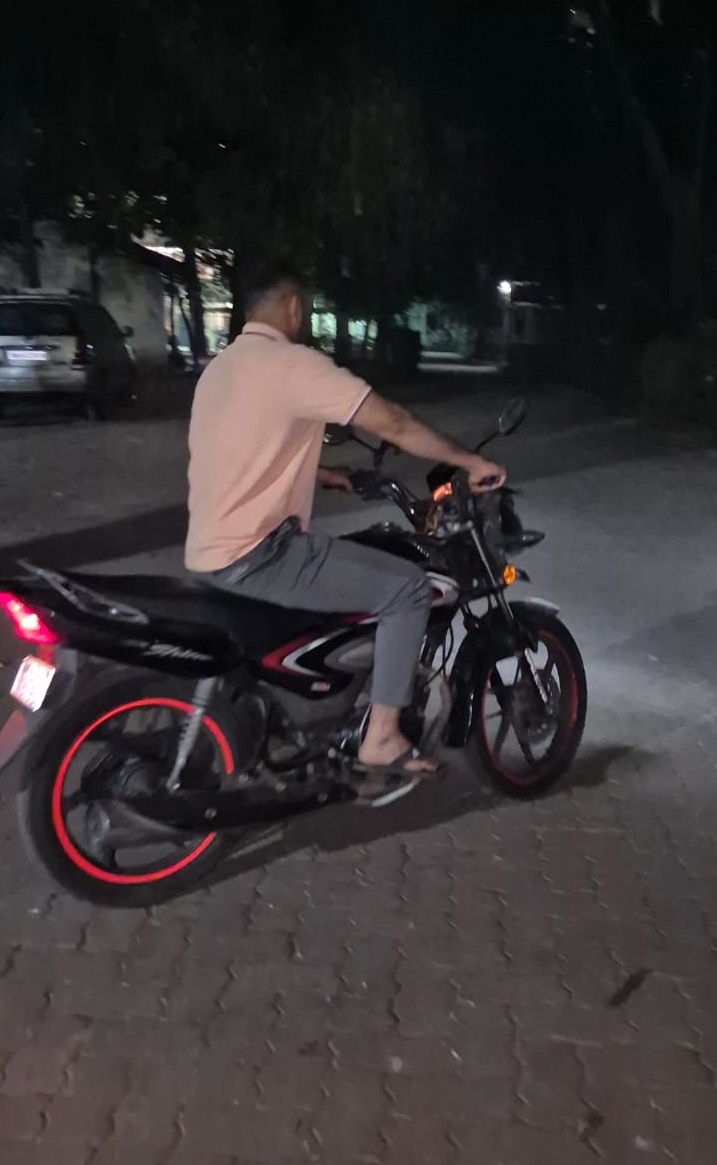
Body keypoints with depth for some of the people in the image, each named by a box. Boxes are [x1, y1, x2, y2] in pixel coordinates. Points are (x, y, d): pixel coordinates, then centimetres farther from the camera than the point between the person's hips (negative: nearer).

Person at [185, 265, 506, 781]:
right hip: (254, 554, -10)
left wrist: (322, 475, 26)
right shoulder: (291, 362, -13)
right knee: (408, 587, -6)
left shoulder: (221, 367, 17)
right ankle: (381, 737, 0)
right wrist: (471, 461, -6)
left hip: (210, 552, 10)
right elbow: (392, 423, -15)